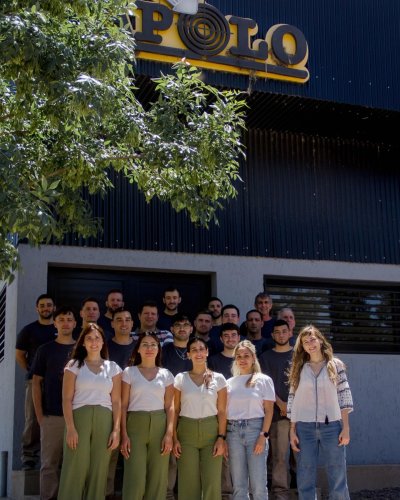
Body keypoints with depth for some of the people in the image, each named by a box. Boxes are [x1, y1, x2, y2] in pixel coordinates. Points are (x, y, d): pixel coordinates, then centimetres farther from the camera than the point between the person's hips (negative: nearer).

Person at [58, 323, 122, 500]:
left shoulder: (113, 367, 11)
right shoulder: (74, 365, 7)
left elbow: (116, 401, 8)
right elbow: (67, 399, 0)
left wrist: (116, 430, -2)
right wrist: (70, 428, -11)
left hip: (104, 421, 2)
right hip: (79, 418, -1)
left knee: (98, 471, 2)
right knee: (75, 469, -5)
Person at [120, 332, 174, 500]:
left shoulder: (166, 374, 10)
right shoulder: (129, 372, 6)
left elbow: (169, 406, 6)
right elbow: (123, 406, 2)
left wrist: (169, 434, -6)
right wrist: (124, 434, -7)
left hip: (159, 425, 2)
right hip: (135, 425, -2)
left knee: (158, 478, 1)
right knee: (135, 477, -6)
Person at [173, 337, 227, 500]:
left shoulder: (218, 379, 3)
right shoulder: (180, 378, 4)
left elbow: (222, 411, 2)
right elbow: (175, 410, 5)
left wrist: (221, 437, -6)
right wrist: (174, 438, -3)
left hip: (211, 431, 0)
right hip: (186, 431, 0)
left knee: (212, 482, 0)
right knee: (188, 483, 2)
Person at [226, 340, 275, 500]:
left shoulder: (264, 380, 4)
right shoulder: (230, 382, 12)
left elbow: (268, 410, -1)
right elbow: (224, 411, 11)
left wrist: (263, 436, -11)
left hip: (255, 429, -3)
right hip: (233, 431, 3)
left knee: (258, 484, -2)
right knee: (238, 485, 6)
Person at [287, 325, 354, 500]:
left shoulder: (335, 365, 3)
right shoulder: (298, 368, 7)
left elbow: (343, 397, 1)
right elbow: (293, 402, 6)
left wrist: (346, 427, -4)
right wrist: (292, 431, 1)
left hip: (332, 426, -1)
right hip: (305, 428, 1)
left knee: (338, 478, 3)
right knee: (305, 481, 6)